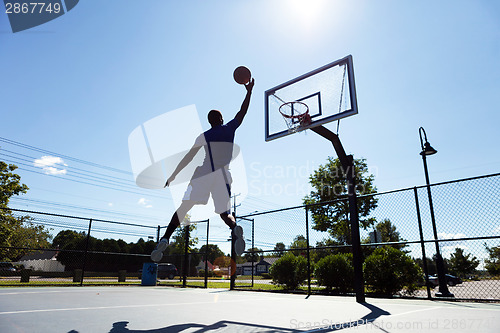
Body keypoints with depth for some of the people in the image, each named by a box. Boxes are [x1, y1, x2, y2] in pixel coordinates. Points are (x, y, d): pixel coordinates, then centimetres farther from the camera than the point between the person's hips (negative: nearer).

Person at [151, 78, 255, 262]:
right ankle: (235, 229, -25)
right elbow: (242, 112, 26)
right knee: (224, 212, 8)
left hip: (204, 174, -1)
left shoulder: (203, 136, 9)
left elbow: (188, 158, 6)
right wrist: (249, 91, 34)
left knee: (184, 207, 4)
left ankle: (165, 239, -5)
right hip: (223, 176, 1)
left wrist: (172, 177, 11)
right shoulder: (229, 129, 12)